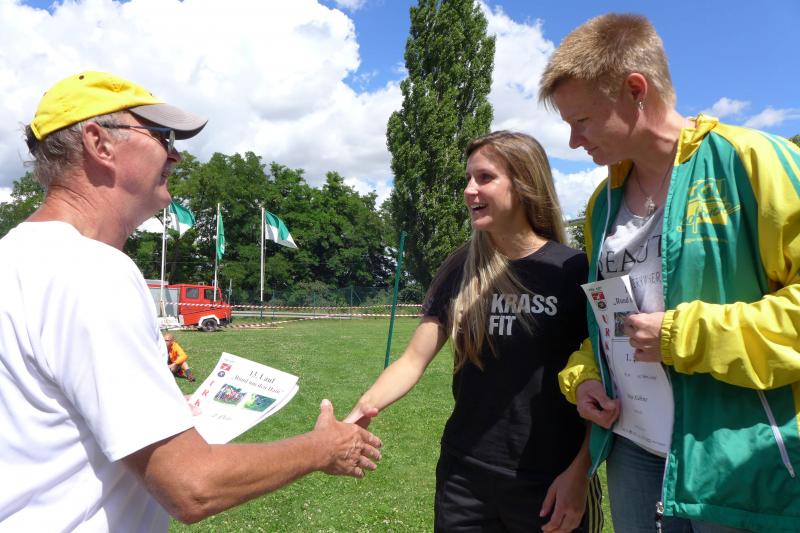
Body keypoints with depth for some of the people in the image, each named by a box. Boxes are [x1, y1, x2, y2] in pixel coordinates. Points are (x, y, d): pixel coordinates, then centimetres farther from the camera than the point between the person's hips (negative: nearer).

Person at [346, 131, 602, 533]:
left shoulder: (574, 271, -10)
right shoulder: (459, 271, 0)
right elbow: (414, 359, -4)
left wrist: (579, 472, -12)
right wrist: (367, 406, -20)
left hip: (549, 482, -3)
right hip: (462, 474, 3)